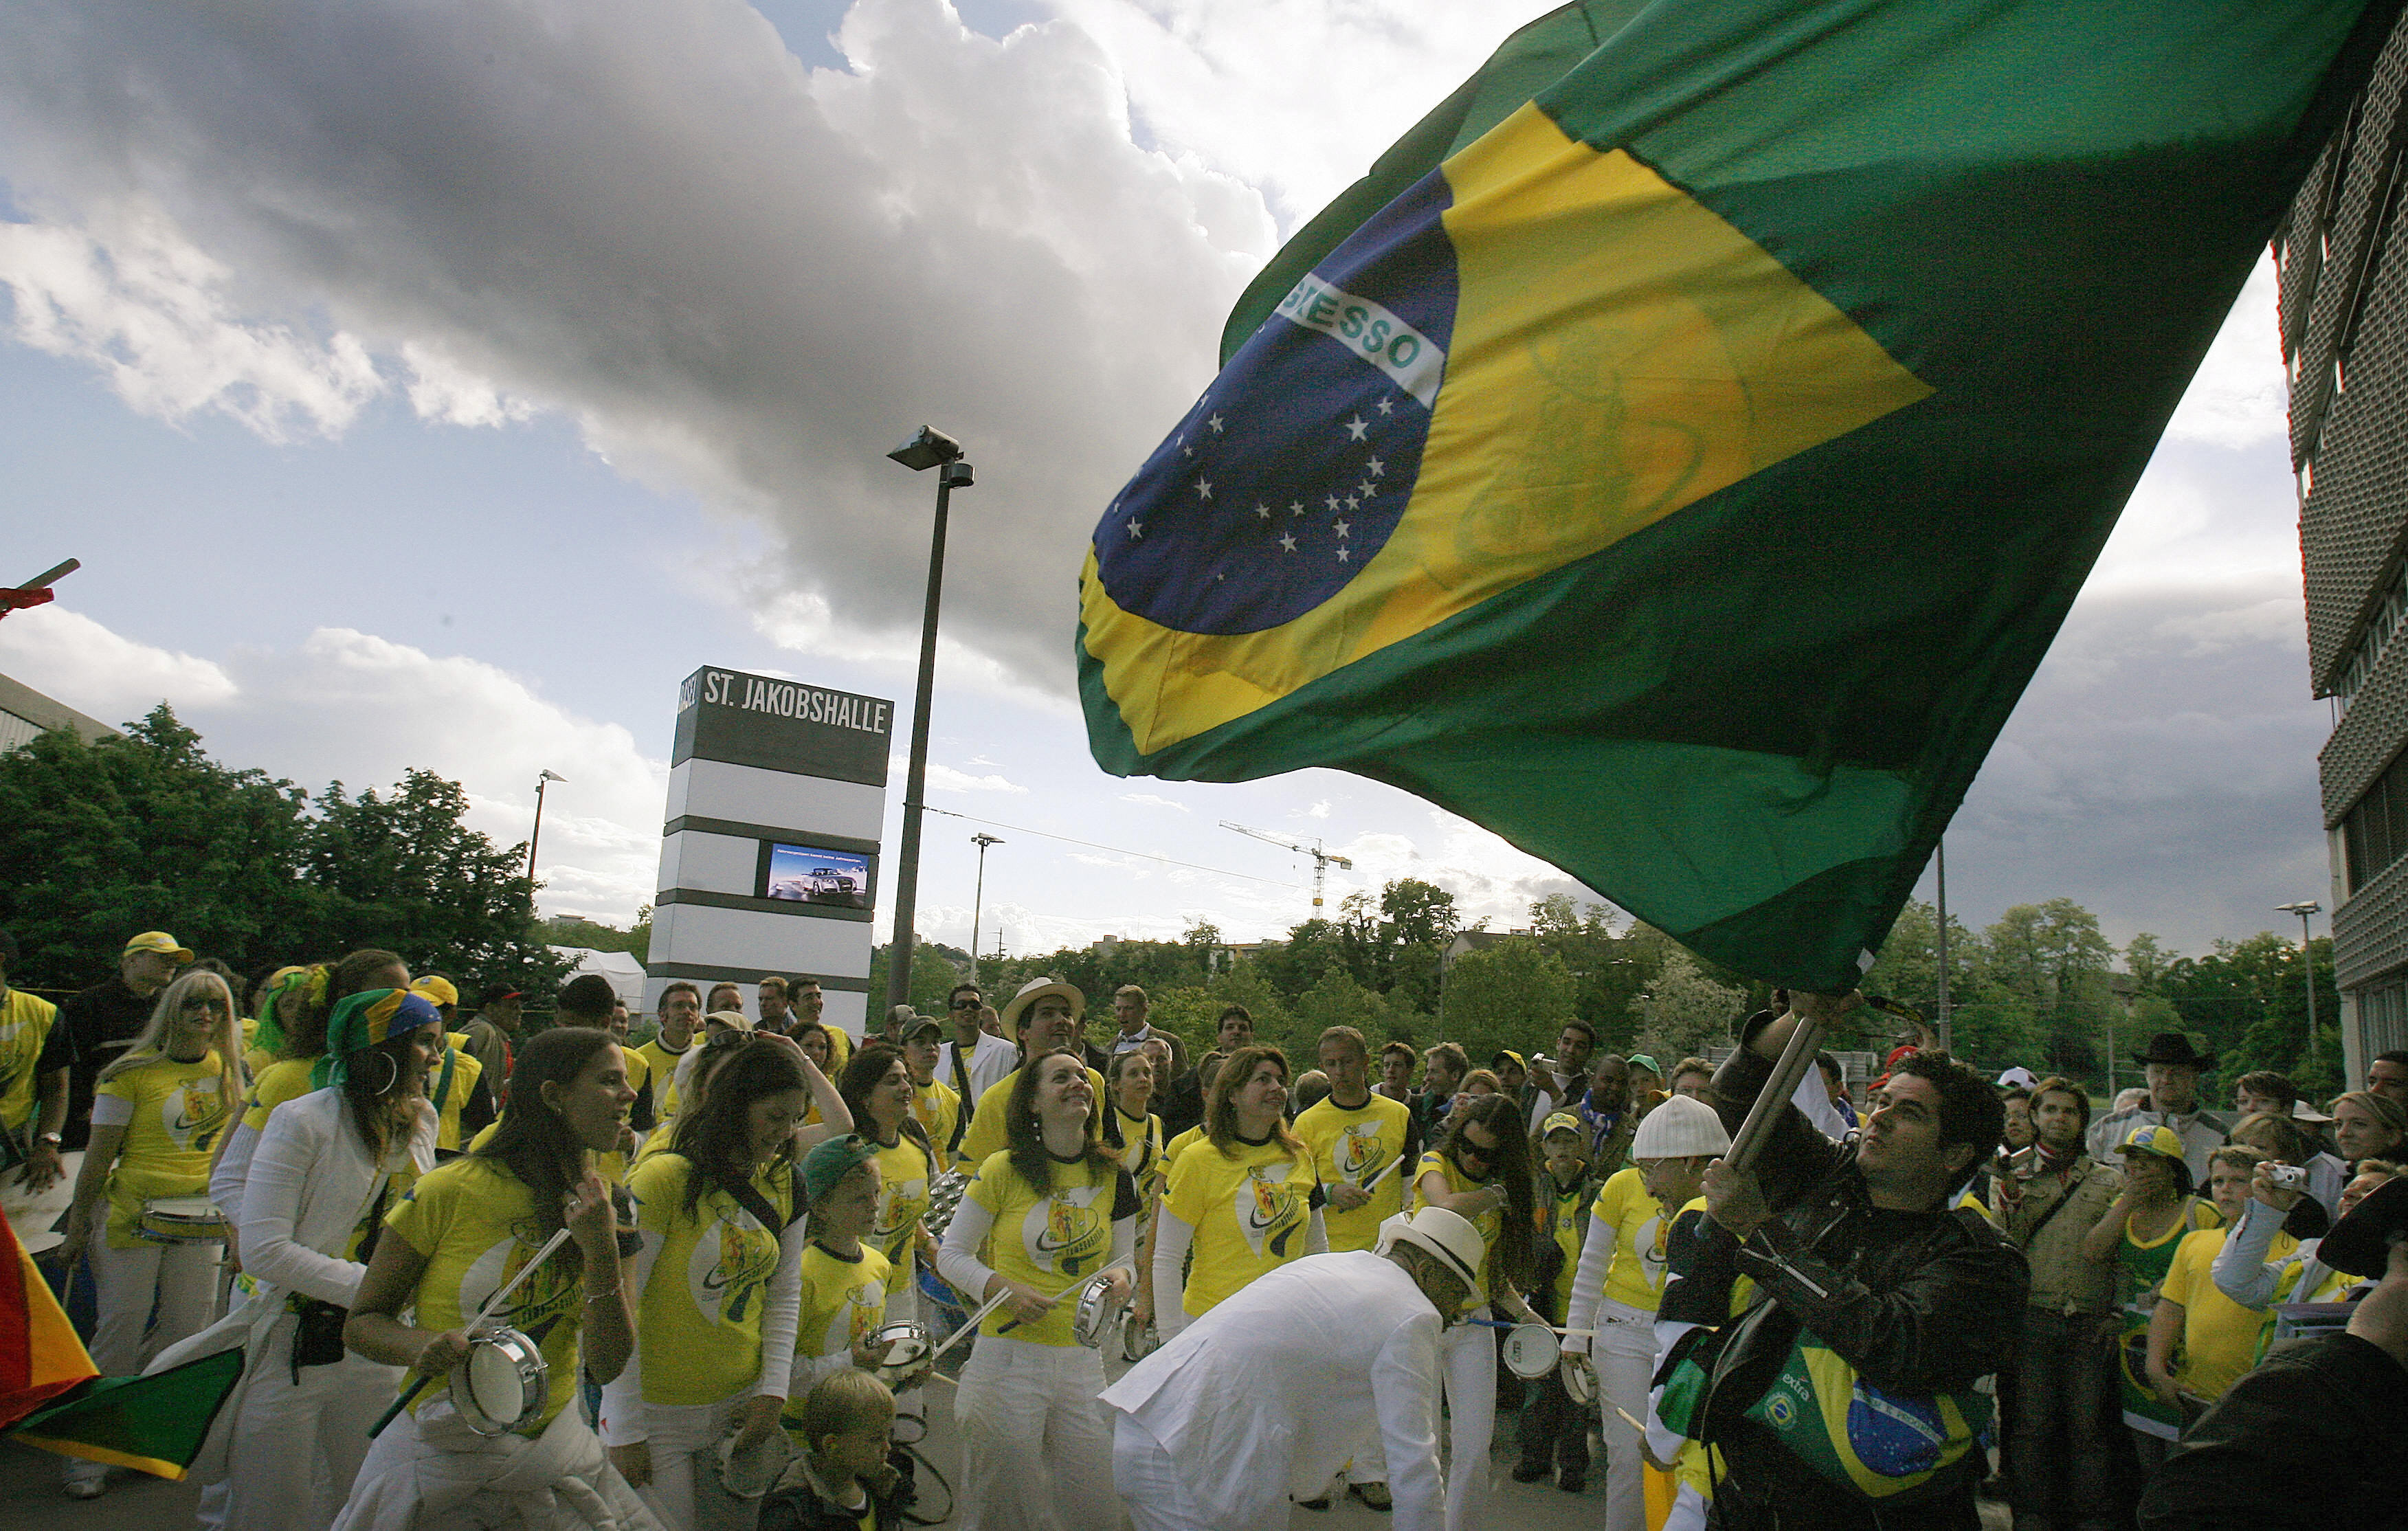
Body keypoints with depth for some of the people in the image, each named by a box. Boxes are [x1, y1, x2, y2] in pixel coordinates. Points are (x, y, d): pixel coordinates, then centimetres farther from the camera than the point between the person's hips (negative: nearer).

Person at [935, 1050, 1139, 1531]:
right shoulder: (1003, 1170, -6)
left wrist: (1119, 1276, -7)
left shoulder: (1112, 1176, 5)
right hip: (1008, 1356, -3)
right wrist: (1004, 1288, -15)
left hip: (1084, 1361, 3)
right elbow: (952, 1255, 1)